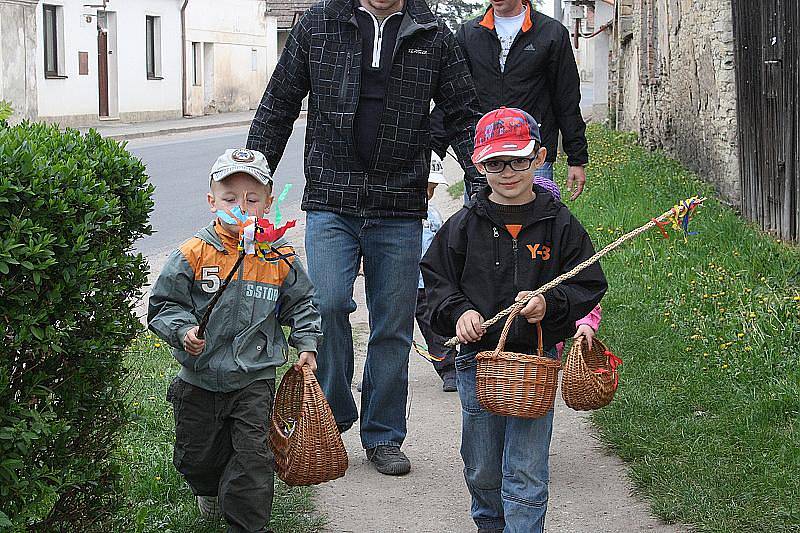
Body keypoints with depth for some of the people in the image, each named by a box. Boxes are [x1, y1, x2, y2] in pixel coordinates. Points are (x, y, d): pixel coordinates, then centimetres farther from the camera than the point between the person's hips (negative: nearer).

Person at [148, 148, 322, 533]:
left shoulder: (279, 257, -3)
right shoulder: (194, 254, -9)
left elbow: (301, 304, 11)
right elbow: (164, 303, -4)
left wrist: (307, 345, 3)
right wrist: (183, 331, -20)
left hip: (254, 379, 0)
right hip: (200, 379, 1)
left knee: (252, 455, -8)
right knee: (196, 455, 15)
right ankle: (211, 491, 48)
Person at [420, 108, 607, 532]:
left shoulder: (559, 223, -2)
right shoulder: (465, 225, 0)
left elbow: (589, 286, 1)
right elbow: (436, 278, 6)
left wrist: (549, 304, -17)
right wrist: (458, 312, -13)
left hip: (535, 358, -2)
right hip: (477, 358, 2)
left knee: (525, 474, -3)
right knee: (481, 470, 16)